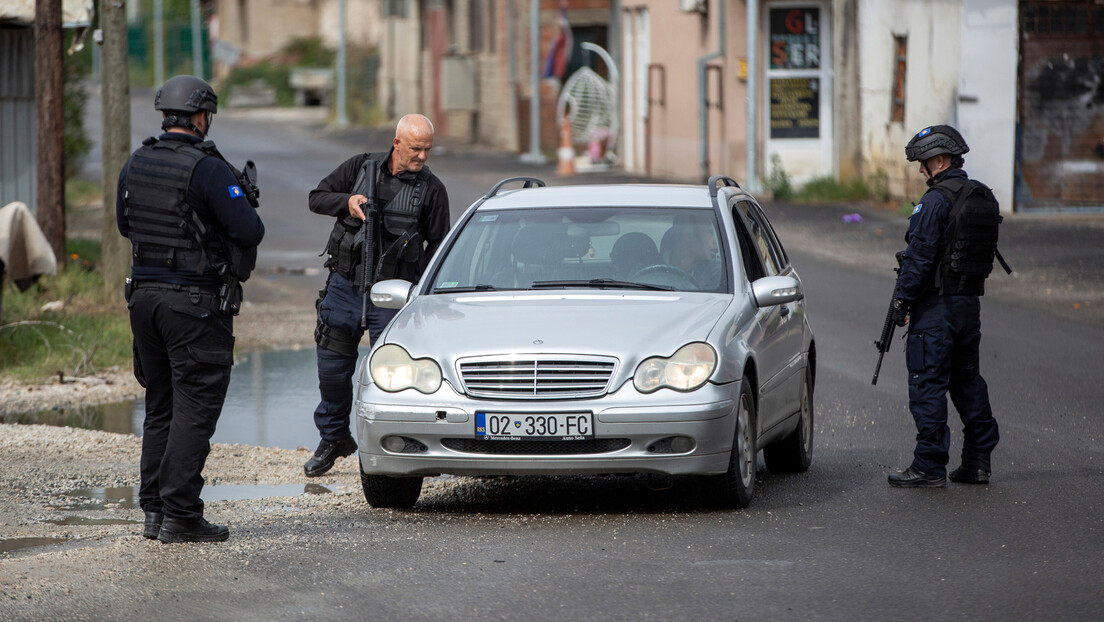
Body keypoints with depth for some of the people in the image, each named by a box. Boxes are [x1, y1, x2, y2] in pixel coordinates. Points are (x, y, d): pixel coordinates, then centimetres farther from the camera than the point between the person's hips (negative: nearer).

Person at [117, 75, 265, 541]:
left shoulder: (135, 165, 6)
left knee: (160, 406, 16)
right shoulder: (208, 170, -16)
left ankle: (153, 510, 16)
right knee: (193, 409, -3)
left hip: (144, 294, 7)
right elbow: (250, 232, -18)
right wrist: (243, 210, 3)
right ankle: (180, 516, -6)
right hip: (196, 302, -7)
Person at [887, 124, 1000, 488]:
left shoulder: (936, 201, -16)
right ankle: (977, 462, 17)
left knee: (928, 383, -5)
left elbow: (919, 256, -18)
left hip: (936, 307, -9)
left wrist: (902, 299, -10)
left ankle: (929, 467, -5)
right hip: (970, 303, 9)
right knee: (967, 380, 15)